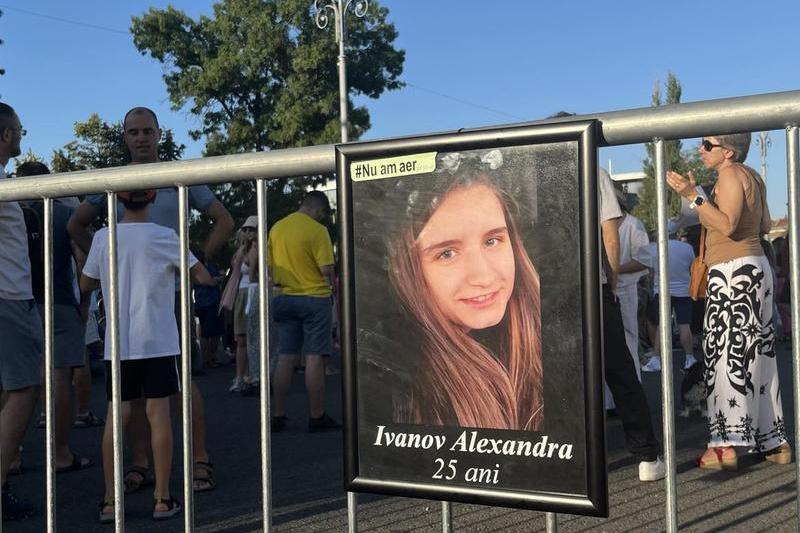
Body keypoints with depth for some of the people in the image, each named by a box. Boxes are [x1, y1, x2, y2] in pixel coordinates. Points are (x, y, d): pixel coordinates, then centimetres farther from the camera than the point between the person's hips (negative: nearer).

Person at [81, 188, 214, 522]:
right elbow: (204, 278, -3)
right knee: (158, 414, 1)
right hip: (157, 342, -3)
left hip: (117, 344, 3)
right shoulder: (163, 237, -6)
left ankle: (110, 501, 9)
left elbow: (86, 284, 14)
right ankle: (162, 499, 4)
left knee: (116, 416, 7)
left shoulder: (103, 237, 2)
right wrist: (183, 272, 16)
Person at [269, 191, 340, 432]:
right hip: (314, 297, -6)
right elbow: (326, 270, -16)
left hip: (285, 298, 6)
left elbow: (269, 267, 12)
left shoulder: (276, 228, 7)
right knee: (314, 358, -1)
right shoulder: (317, 230, -12)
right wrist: (333, 282, 3)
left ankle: (278, 416, 11)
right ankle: (317, 417, 3)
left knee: (285, 358, 8)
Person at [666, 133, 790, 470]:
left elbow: (727, 225, -24)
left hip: (734, 272, -10)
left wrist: (693, 195, -25)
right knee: (756, 355, 12)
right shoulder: (752, 176, 16)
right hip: (754, 267, 10)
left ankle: (727, 445, -14)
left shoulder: (730, 175, -11)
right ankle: (775, 443, 16)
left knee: (728, 355, -11)